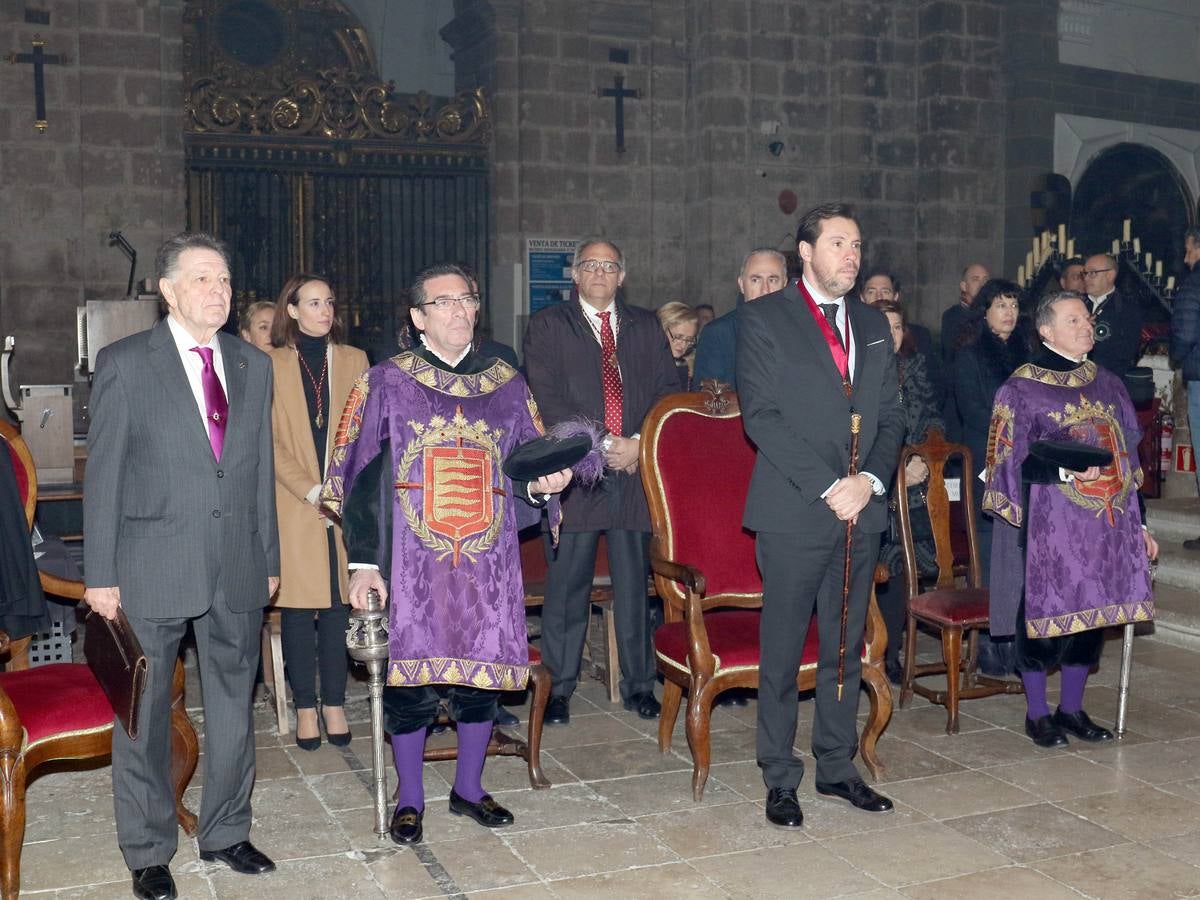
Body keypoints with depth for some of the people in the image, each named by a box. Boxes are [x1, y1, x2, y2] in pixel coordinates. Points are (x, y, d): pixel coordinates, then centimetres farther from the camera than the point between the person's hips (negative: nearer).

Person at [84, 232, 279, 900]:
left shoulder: (254, 366, 9)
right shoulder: (124, 363, -4)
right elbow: (103, 474, -4)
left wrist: (270, 559, 12)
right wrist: (101, 574, -7)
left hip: (238, 571, 4)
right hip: (153, 569, -4)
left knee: (235, 706, 14)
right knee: (145, 714, 7)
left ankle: (227, 832, 32)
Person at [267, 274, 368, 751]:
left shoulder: (354, 360, 10)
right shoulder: (271, 365, 2)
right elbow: (268, 442, -3)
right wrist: (312, 491, -12)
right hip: (293, 505, -1)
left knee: (337, 605, 2)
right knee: (297, 608, 1)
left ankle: (334, 705, 11)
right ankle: (306, 707, 10)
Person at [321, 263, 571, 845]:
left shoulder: (507, 384, 9)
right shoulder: (387, 383, 1)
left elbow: (525, 472, 14)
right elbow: (362, 477, -1)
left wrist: (542, 483, -10)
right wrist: (363, 561, -8)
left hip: (488, 564, 3)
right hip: (412, 564, -2)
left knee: (482, 672, 8)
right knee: (411, 673, 2)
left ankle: (469, 787, 29)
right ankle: (410, 799, 22)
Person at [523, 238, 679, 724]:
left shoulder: (646, 326, 16)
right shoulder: (547, 325, 6)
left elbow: (668, 391, 8)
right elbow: (546, 399, -5)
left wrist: (640, 443, -8)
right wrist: (599, 444, -13)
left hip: (636, 468, 2)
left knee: (634, 583, 7)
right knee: (567, 584, 2)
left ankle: (638, 685, 17)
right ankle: (558, 688, 12)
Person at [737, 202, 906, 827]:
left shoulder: (872, 326, 15)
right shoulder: (764, 318, -3)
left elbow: (890, 417, 13)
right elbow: (761, 416, -11)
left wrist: (870, 479, -5)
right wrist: (829, 485, -15)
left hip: (861, 510, 5)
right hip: (794, 511, -5)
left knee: (847, 647, 13)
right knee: (782, 652, 2)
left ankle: (837, 766, 27)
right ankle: (780, 780, 14)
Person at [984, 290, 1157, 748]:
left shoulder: (1109, 385, 12)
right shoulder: (1021, 389, -4)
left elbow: (1128, 459, 15)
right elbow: (1011, 462, -7)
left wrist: (1138, 523, 12)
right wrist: (1065, 469, -20)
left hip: (1105, 524, 5)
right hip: (1048, 526, -5)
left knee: (1093, 613, 9)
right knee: (1045, 613, -2)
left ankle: (1072, 708, 24)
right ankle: (1037, 714, 14)